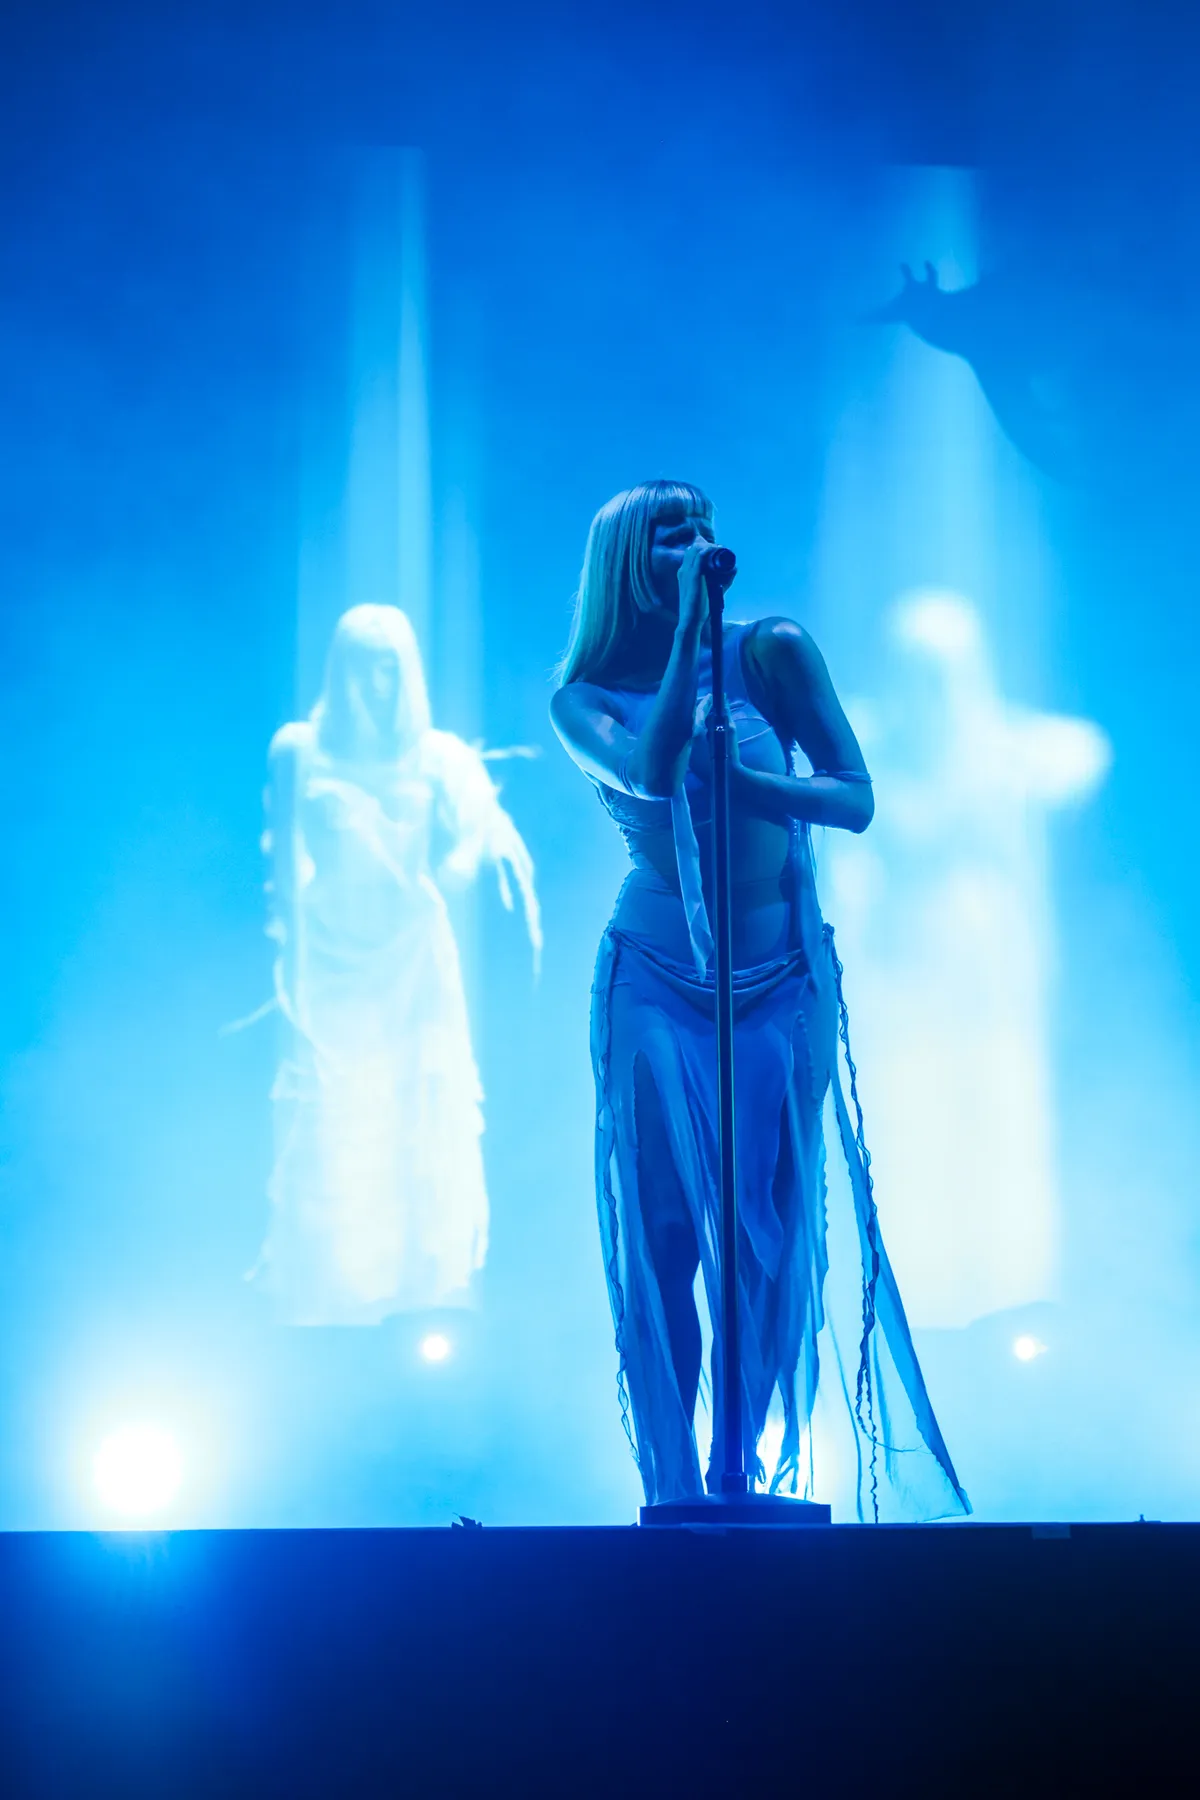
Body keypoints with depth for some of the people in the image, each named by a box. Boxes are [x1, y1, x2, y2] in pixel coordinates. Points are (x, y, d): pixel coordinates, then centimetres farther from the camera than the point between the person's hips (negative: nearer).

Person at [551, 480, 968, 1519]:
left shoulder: (773, 653, 1)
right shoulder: (589, 697, 0)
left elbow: (856, 801, -3)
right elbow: (653, 772, -21)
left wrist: (732, 773, -16)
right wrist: (688, 626, -18)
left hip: (785, 980, 1)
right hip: (657, 983, -1)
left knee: (772, 1233, -1)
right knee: (664, 1230, -4)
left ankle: (748, 1471, 7)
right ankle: (675, 1489, -1)